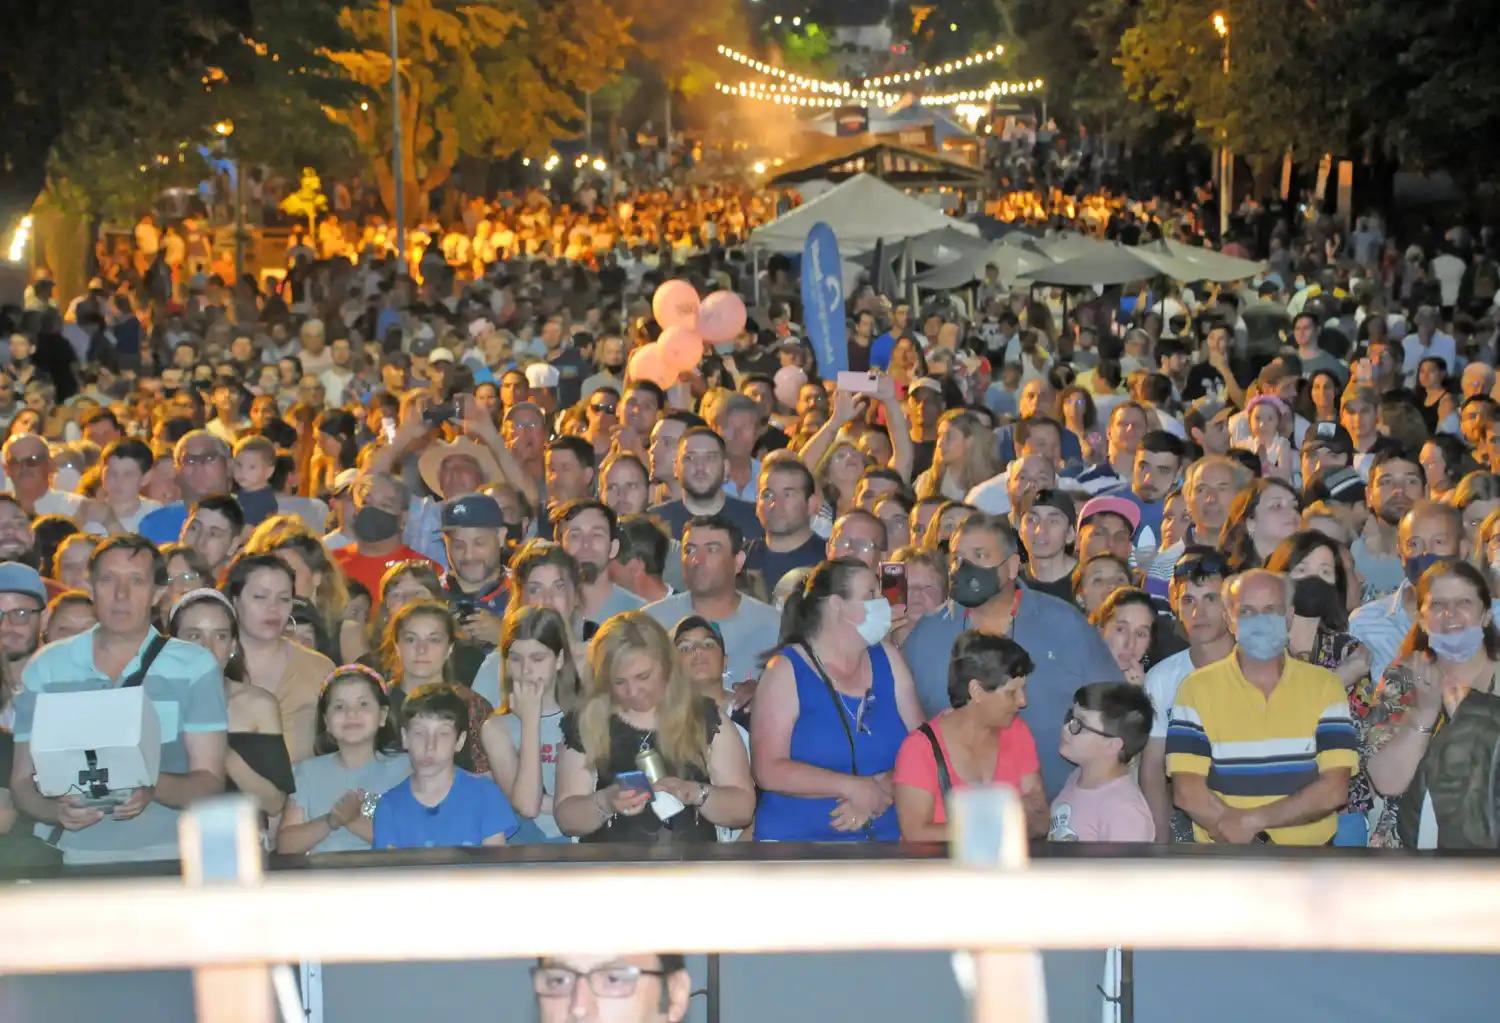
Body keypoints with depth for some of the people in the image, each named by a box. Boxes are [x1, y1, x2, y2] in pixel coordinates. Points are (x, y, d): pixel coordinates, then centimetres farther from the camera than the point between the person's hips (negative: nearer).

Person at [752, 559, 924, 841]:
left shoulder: (887, 659, 11)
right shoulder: (786, 670, -2)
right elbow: (768, 771, -11)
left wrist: (883, 790, -11)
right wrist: (853, 788, -14)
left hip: (885, 835, 3)